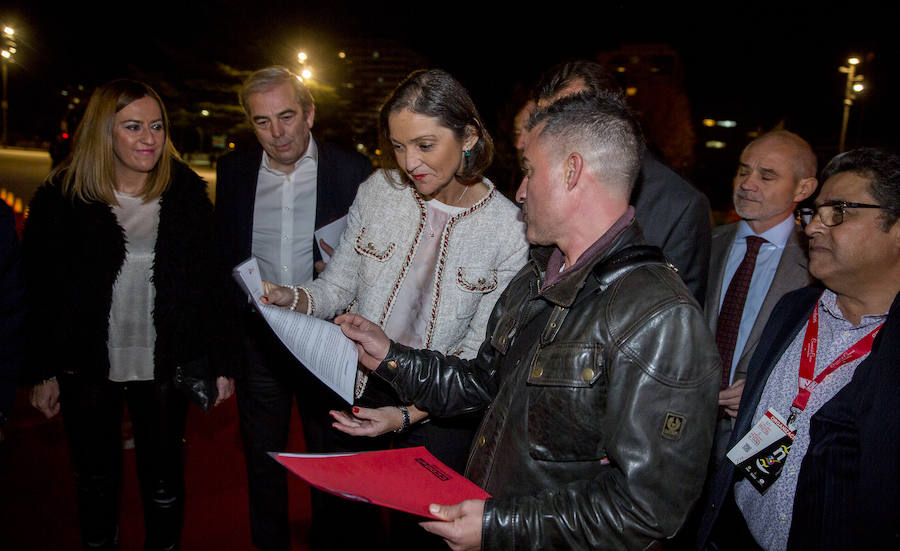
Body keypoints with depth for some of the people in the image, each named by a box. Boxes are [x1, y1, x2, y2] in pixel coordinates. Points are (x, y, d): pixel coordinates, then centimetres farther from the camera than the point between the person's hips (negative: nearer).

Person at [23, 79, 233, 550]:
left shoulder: (186, 191, -2)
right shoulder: (63, 196, -4)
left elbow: (209, 282, -1)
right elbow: (39, 290, 0)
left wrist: (218, 362, -2)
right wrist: (42, 371, 0)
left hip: (164, 367, 0)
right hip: (87, 369, 0)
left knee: (163, 480, 12)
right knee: (96, 481, 17)